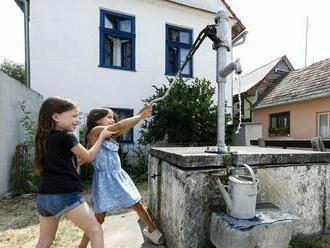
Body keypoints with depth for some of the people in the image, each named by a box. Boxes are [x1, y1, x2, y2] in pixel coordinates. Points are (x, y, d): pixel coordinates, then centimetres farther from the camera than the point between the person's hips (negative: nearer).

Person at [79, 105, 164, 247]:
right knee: (99, 217, 6)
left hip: (118, 176, 7)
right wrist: (140, 116, -14)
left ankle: (151, 230, 35)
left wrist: (141, 113, -9)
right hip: (104, 179, -7)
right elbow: (119, 126, -22)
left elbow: (126, 127, 1)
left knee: (137, 205, 15)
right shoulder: (94, 131, -12)